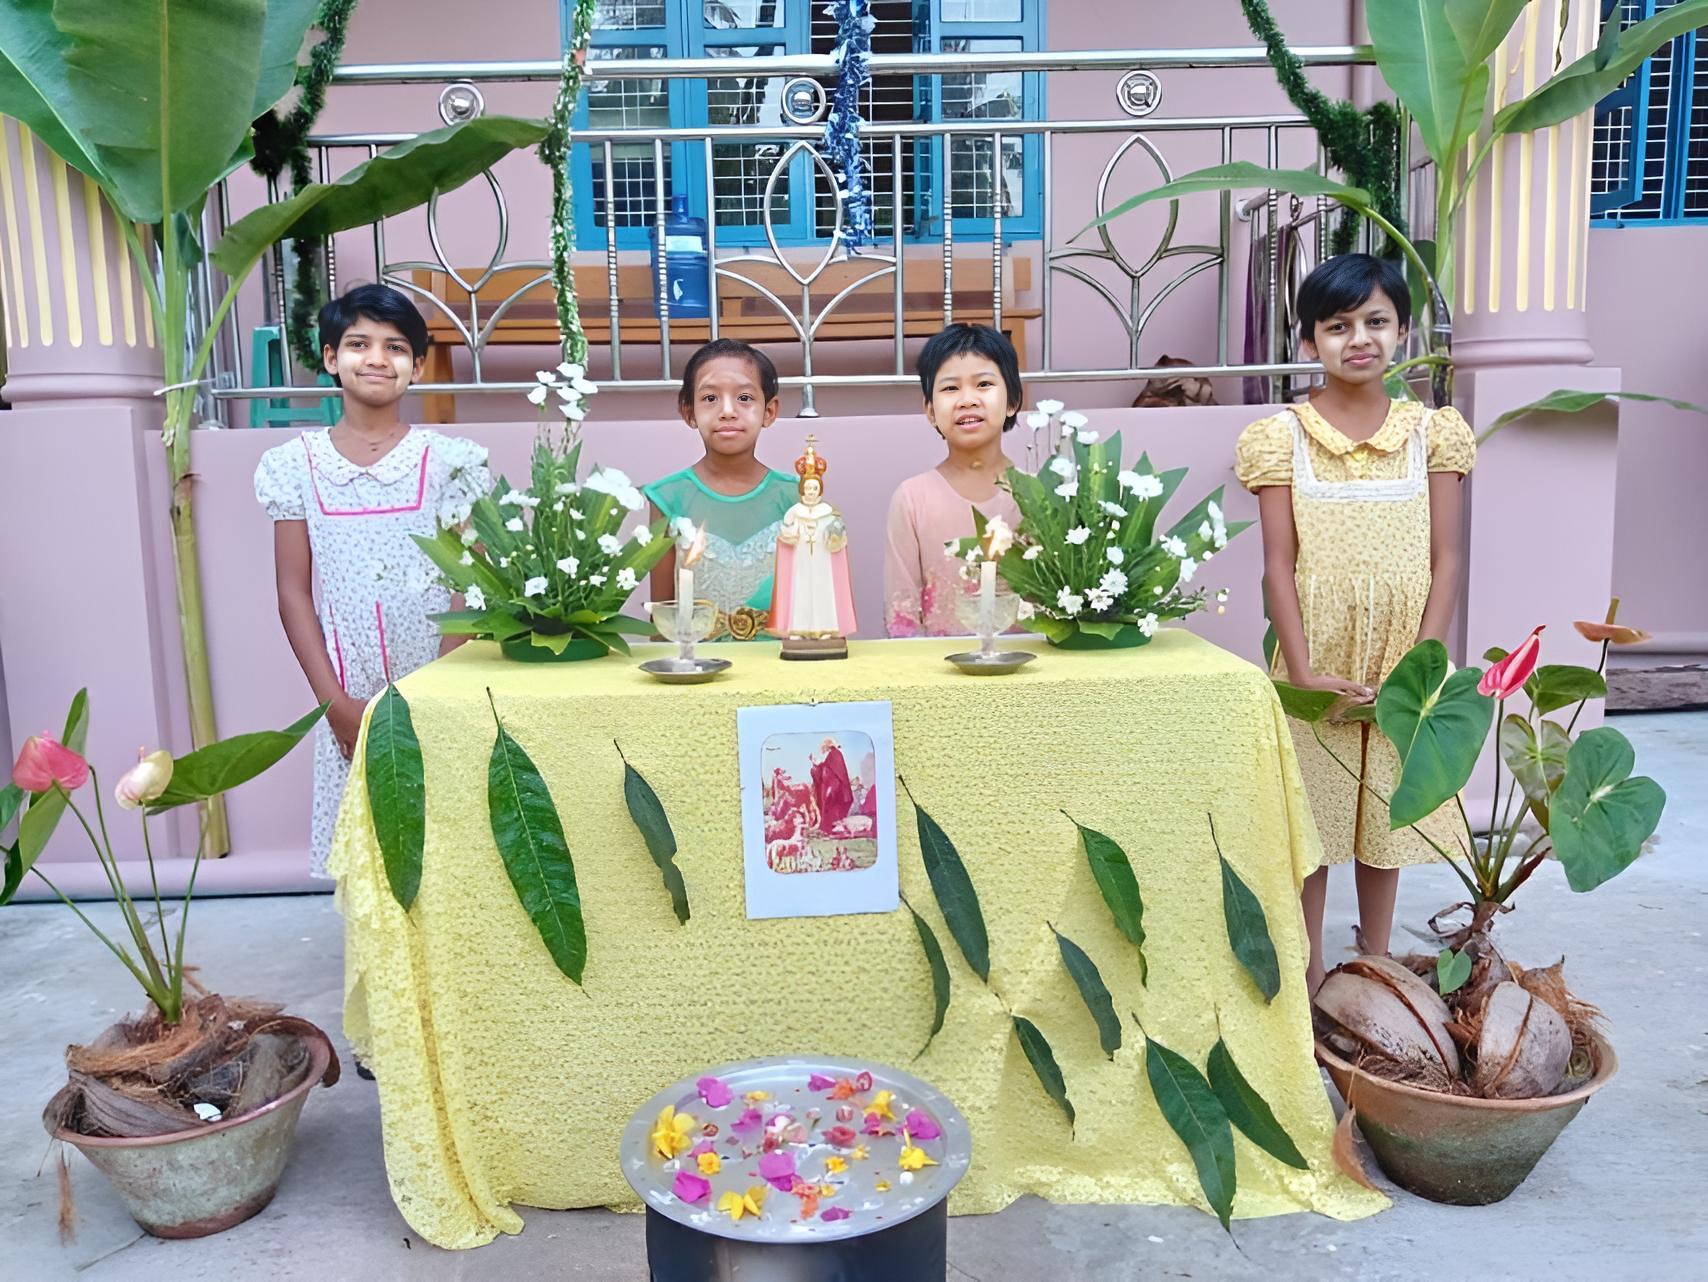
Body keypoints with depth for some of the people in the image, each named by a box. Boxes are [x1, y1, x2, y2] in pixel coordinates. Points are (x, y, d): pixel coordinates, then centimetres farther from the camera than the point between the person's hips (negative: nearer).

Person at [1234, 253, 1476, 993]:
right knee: (1309, 815, 7)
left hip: (1401, 661, 2)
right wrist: (1302, 669, -15)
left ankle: (1375, 963, 33)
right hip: (1319, 661, -1)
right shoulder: (1282, 437, -3)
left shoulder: (1432, 431, 2)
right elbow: (1279, 565, -7)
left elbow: (1446, 558, -1)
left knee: (1386, 811, 14)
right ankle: (1308, 972, 23)